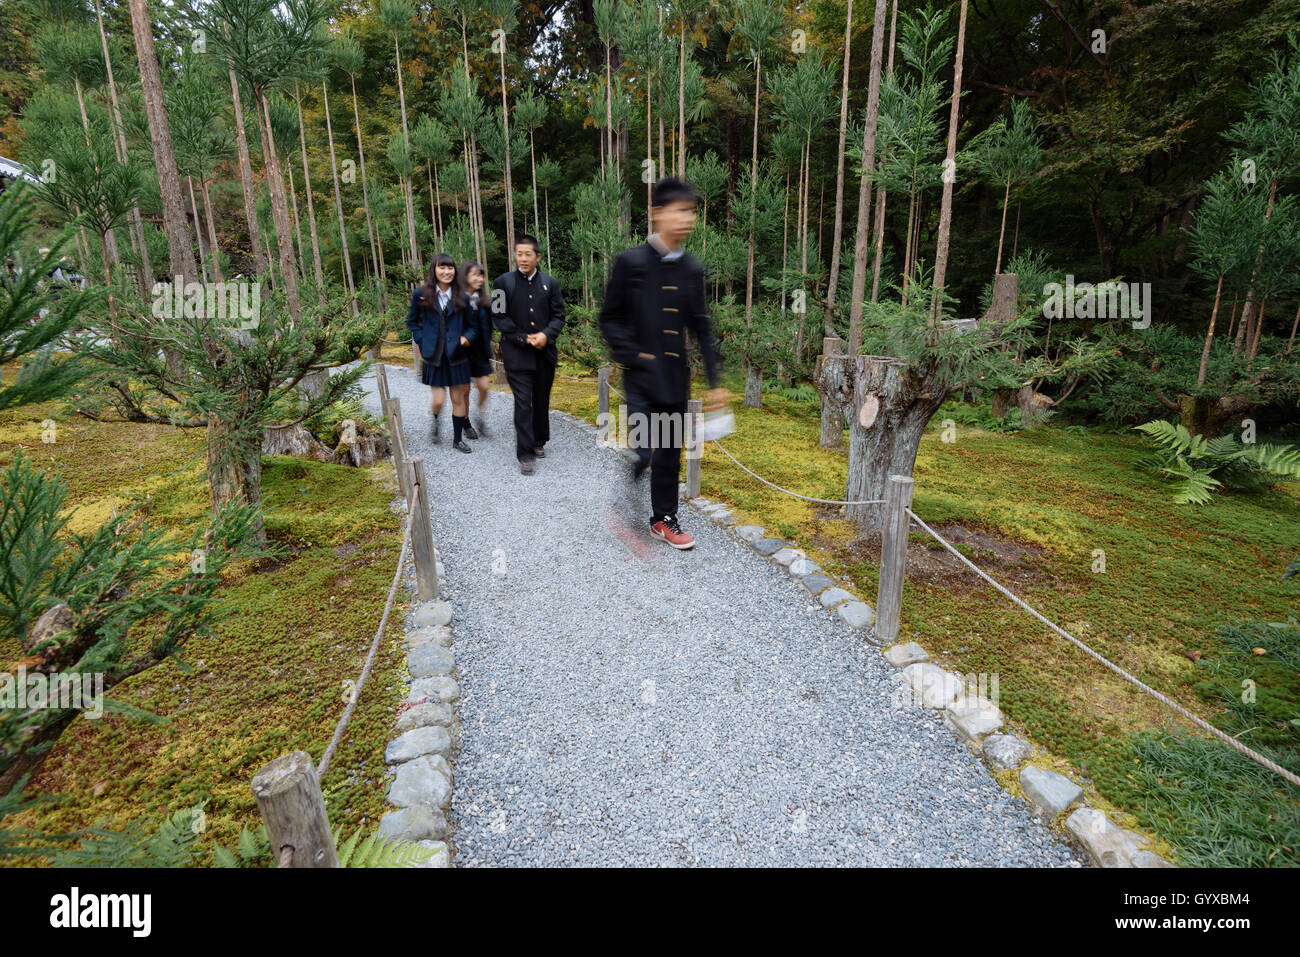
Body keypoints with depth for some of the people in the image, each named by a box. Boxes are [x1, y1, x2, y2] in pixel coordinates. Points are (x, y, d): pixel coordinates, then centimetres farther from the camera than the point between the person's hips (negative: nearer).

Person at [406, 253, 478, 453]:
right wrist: (422, 341, -1)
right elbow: (412, 321, 11)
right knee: (438, 399, -4)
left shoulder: (461, 297, 2)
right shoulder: (421, 294, 0)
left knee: (459, 399, 5)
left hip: (456, 355, 1)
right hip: (434, 356, -1)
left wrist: (467, 337, -8)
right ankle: (435, 421, 32)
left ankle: (457, 439, 20)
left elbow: (473, 325, 12)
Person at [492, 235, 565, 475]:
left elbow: (559, 315, 7)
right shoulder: (503, 282, 0)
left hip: (545, 352, 3)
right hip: (517, 353, -3)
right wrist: (524, 338, -13)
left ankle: (539, 442, 32)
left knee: (541, 400, 14)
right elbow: (499, 316, -3)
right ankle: (525, 455, -5)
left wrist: (546, 334, -13)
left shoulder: (550, 283, 8)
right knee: (523, 403, -8)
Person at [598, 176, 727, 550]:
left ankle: (664, 519, 26)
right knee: (644, 452, -16)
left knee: (670, 454, 12)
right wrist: (632, 357, -13)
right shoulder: (630, 262, -6)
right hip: (642, 376, -4)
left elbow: (701, 327, 11)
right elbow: (610, 318, -2)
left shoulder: (692, 270, 7)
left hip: (676, 378, 5)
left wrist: (714, 380, 8)